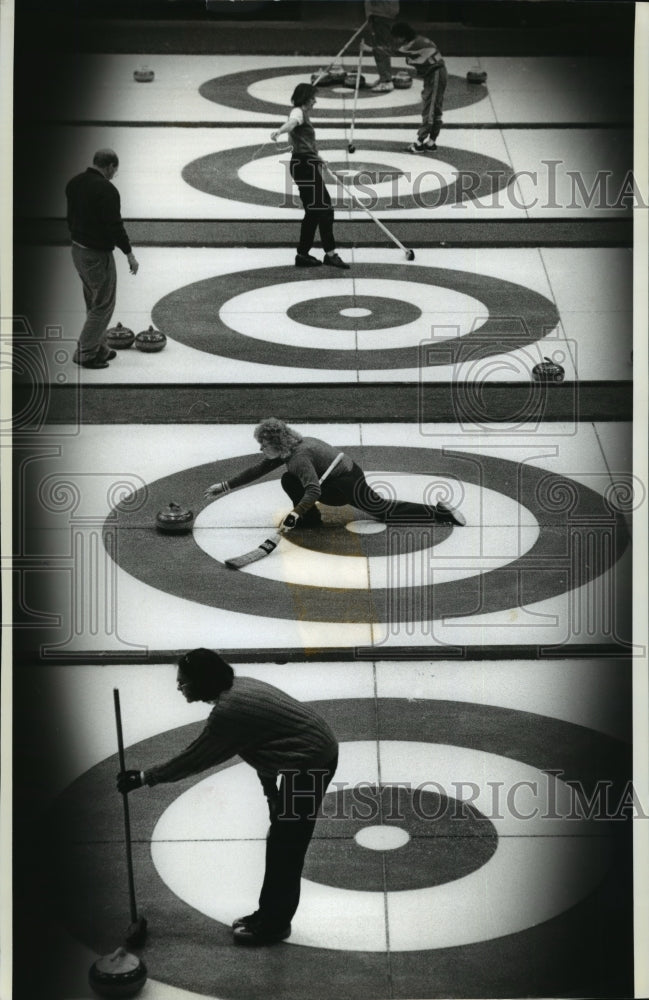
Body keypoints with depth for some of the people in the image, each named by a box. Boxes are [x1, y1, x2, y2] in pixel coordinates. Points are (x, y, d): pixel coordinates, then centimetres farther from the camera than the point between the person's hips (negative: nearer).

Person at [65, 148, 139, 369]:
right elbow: (114, 226, -23)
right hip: (97, 254, -9)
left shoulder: (74, 183, 6)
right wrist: (129, 253, -14)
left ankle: (99, 348, 27)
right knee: (103, 304, 1)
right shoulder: (106, 189, -22)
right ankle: (85, 353, 4)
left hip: (77, 249, 9)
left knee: (94, 302, 20)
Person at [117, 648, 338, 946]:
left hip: (313, 762, -10)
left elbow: (194, 758, -14)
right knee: (281, 842, 17)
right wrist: (270, 788, 19)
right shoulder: (237, 687, 6)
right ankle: (270, 915, 28)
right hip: (314, 753, 10)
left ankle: (273, 925, 13)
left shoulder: (228, 711, -23)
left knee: (285, 846, 1)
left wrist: (143, 778, -4)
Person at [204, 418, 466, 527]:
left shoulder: (299, 457, -29)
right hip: (339, 484, 9)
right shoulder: (285, 452, 1)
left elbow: (313, 491, -42)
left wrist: (295, 514, -54)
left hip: (350, 485, -9)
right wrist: (225, 486, 9)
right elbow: (257, 470, 9)